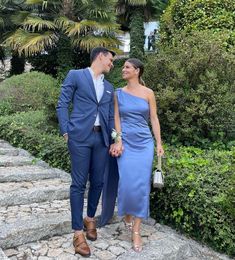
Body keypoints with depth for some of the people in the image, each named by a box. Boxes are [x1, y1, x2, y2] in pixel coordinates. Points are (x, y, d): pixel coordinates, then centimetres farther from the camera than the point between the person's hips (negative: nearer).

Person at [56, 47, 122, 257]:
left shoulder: (109, 87, 20)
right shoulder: (75, 76, 4)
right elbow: (62, 104, 1)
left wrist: (114, 139, 9)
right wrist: (66, 131, -7)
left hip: (101, 138, 5)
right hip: (80, 137, -5)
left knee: (98, 182, 9)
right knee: (79, 184, -3)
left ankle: (90, 219, 30)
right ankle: (78, 232, 6)